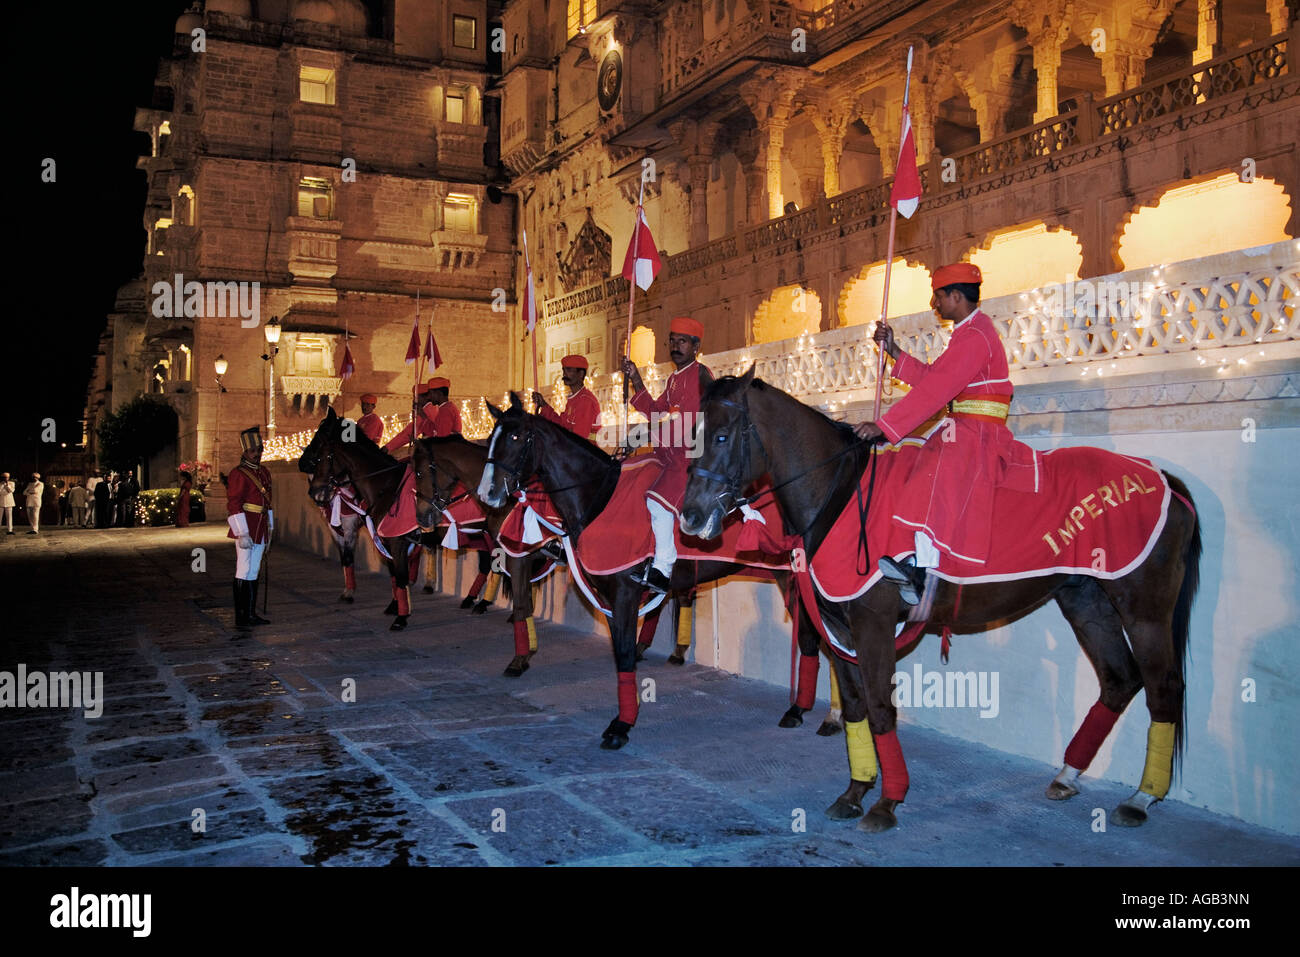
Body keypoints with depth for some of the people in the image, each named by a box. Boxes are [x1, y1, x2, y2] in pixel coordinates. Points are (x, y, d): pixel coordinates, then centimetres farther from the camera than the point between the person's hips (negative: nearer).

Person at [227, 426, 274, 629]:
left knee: (253, 572, 12)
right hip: (246, 530, -8)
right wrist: (243, 534, -19)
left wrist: (269, 529, 20)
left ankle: (251, 614, 18)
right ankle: (241, 618, -1)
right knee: (244, 572, -5)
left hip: (260, 530, 8)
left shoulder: (264, 473, 14)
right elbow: (234, 506, -15)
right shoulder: (238, 474, -10)